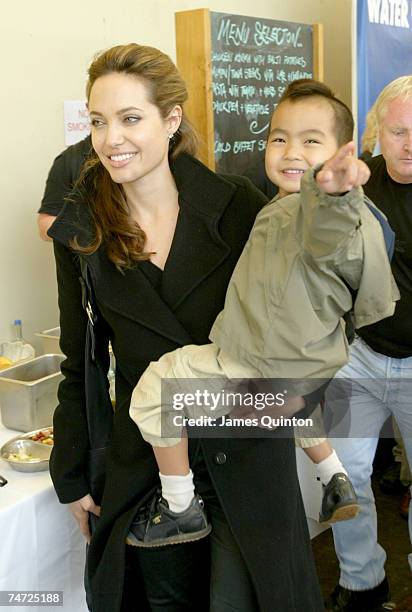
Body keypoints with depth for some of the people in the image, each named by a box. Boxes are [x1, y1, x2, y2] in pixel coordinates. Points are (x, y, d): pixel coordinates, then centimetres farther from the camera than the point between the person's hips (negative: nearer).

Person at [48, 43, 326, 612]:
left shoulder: (238, 206, -10)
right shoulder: (80, 230, -2)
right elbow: (79, 366, 5)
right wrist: (71, 476, 8)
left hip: (247, 453, -2)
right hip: (144, 459, 2)